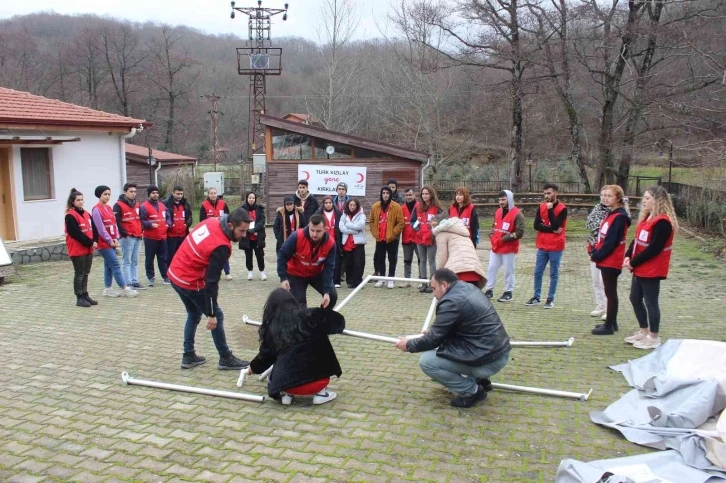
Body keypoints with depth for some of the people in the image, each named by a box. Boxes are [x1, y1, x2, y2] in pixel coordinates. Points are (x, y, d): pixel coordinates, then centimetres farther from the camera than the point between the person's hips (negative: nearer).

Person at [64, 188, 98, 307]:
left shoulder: (86, 214, 13)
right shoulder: (70, 216, -11)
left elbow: (93, 228, 8)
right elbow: (76, 233, -18)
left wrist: (95, 241, -8)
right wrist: (90, 243, -16)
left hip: (88, 249, 7)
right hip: (77, 249, -7)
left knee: (86, 273, 12)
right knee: (79, 274, -1)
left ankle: (85, 295, 20)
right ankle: (79, 298, 5)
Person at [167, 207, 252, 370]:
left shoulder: (212, 221, -4)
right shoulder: (221, 246, -27)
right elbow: (212, 282, -24)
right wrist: (211, 314, -17)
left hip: (175, 273, 8)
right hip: (190, 282, -8)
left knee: (194, 314, 22)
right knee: (217, 316, 6)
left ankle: (189, 356, 28)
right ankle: (226, 359, 16)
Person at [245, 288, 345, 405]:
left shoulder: (271, 328, 8)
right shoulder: (307, 316, 1)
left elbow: (266, 354, 21)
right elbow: (337, 321, 3)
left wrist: (254, 368, 42)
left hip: (286, 382, 3)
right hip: (316, 378, -3)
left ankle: (286, 394, 9)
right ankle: (320, 392, 14)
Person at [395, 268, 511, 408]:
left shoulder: (451, 302, -17)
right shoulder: (469, 288, 11)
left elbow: (433, 339, -10)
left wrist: (409, 345, 6)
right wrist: (432, 332, 33)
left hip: (488, 361, -10)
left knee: (426, 361, -6)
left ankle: (472, 391, 0)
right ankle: (480, 380, 22)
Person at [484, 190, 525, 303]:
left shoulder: (517, 214, -13)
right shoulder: (498, 211, 10)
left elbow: (519, 233, -17)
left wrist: (503, 239, -18)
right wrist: (492, 235, 1)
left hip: (509, 248, -7)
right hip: (495, 247, 7)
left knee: (508, 271, 3)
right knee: (491, 268, 9)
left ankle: (508, 293, 13)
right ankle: (489, 290, 19)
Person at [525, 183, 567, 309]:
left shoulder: (562, 209, -8)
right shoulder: (541, 207, 5)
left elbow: (555, 225, -18)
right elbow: (536, 225, -4)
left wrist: (550, 209, -16)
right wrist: (552, 230, -14)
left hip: (555, 247, -4)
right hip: (542, 246, 4)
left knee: (554, 274, 4)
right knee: (538, 272, 7)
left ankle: (550, 299, 12)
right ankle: (536, 297, 18)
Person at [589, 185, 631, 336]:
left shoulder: (619, 217, -18)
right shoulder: (611, 214, 12)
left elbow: (611, 241, -21)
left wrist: (597, 256, -14)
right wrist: (595, 252, 3)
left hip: (611, 261, -10)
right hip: (606, 260, 10)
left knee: (610, 292, -2)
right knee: (610, 292, 16)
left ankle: (609, 326, 5)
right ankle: (611, 322, 26)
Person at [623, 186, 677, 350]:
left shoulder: (663, 222, -19)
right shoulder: (646, 218, 10)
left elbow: (654, 249, -22)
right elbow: (637, 239, 13)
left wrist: (634, 263, -16)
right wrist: (628, 256, -2)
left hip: (652, 270, -10)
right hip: (640, 268, 10)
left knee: (650, 302, 0)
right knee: (635, 298, 16)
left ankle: (654, 337, 13)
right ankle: (644, 332, 30)